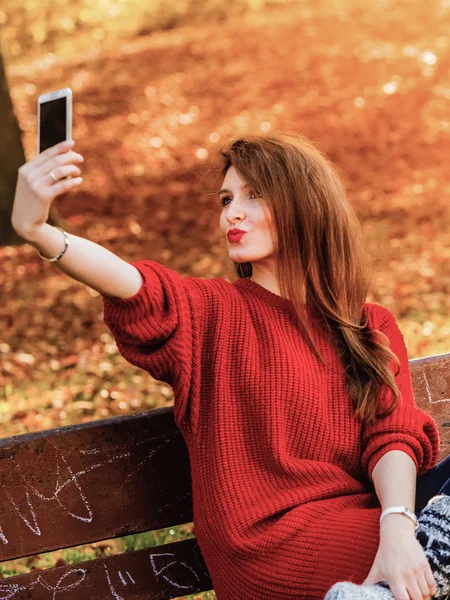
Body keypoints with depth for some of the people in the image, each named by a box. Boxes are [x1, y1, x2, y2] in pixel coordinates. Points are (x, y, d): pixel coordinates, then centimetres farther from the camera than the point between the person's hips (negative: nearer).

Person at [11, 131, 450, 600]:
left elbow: (393, 437, 0)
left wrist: (398, 527, -23)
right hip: (273, 540, -4)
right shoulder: (214, 312, 4)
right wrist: (37, 232, -39)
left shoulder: (373, 328, 14)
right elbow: (135, 289, -18)